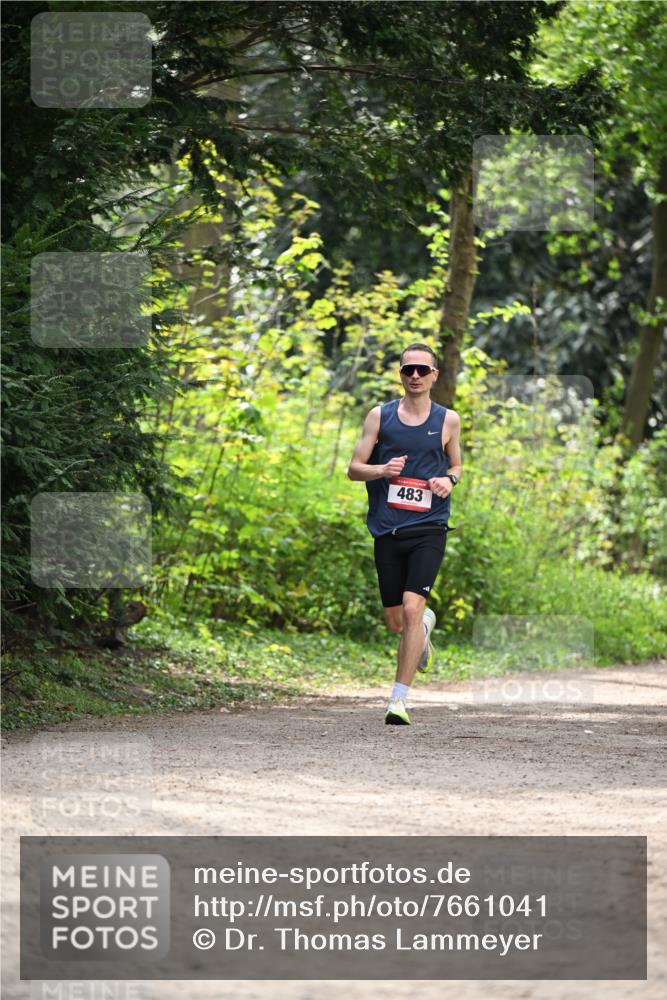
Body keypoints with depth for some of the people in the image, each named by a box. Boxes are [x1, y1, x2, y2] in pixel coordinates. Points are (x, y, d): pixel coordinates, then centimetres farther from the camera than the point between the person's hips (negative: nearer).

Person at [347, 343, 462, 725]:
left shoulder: (448, 420, 6)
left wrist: (449, 480, -4)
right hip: (388, 530, 2)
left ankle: (400, 698, -15)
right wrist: (381, 470, -14)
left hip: (429, 528, -2)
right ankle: (426, 625, 47)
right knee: (395, 621, 8)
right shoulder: (380, 416, 5)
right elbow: (354, 468, 7)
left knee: (412, 608, -19)